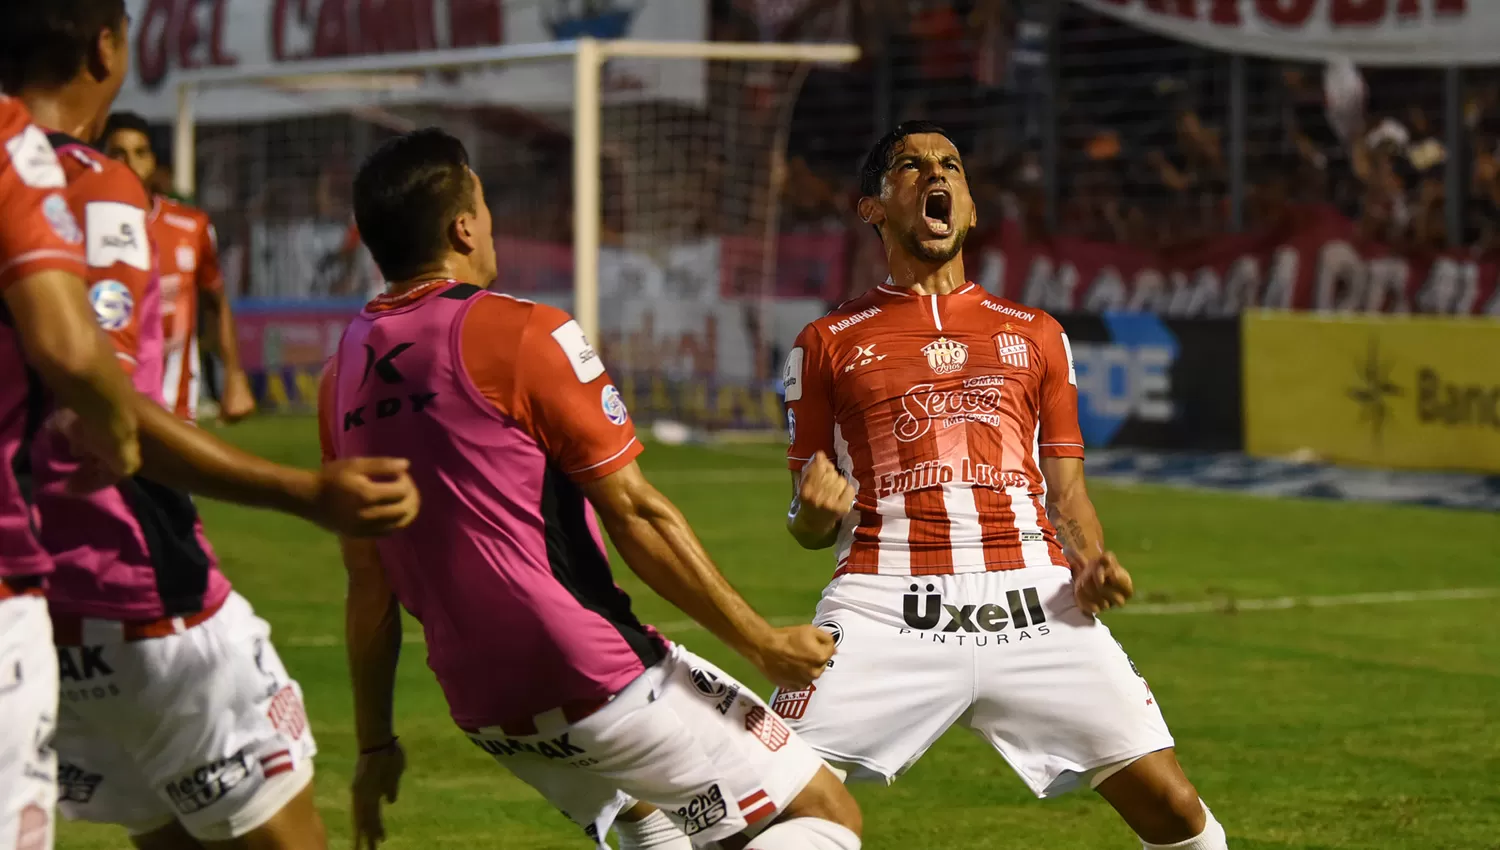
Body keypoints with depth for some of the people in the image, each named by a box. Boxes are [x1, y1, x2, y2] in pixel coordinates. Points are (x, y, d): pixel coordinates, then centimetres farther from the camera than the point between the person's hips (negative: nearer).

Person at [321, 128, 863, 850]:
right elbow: (636, 516, -12)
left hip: (481, 703, 8)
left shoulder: (342, 375, 8)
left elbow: (367, 581, 12)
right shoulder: (523, 334, -12)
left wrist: (375, 743, 19)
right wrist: (764, 644, -4)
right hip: (592, 675, -7)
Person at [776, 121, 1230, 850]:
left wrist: (1092, 563, -1)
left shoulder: (1034, 335, 22)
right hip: (888, 605, -2)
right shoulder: (829, 344, 15)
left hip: (1031, 600, 2)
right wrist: (816, 509, -8)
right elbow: (810, 528, 16)